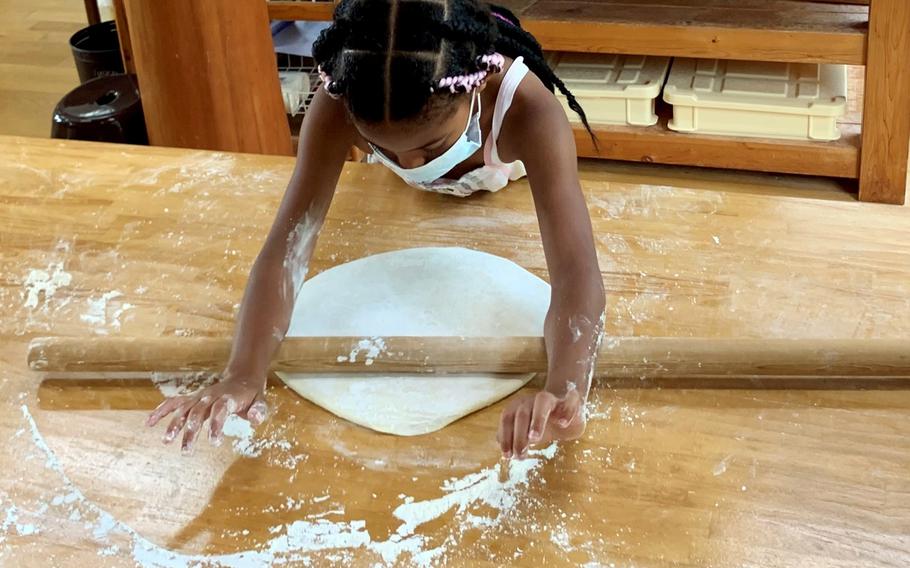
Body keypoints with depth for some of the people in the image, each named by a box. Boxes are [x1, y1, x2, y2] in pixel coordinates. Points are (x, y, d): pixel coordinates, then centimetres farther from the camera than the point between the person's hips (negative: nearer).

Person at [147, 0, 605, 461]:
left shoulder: (527, 109, -49)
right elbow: (288, 245, -46)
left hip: (509, 197, 0)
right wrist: (243, 376, -62)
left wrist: (563, 391, -77)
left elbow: (577, 271, -58)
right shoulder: (341, 104, -44)